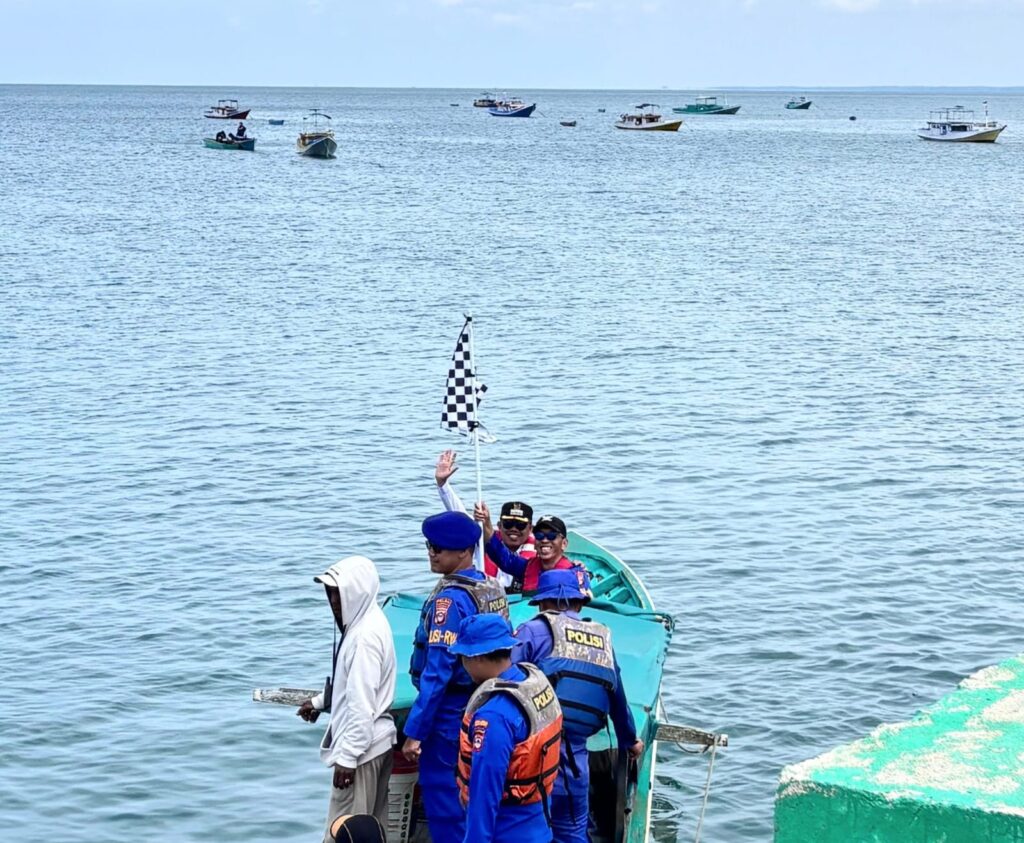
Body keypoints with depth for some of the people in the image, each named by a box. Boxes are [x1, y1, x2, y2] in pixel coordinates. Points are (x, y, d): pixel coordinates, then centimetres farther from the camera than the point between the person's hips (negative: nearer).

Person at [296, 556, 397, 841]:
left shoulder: (365, 636, -22)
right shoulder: (364, 622, 9)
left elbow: (362, 704, -24)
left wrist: (347, 756, -22)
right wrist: (319, 701, 23)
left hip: (361, 746, -10)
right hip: (375, 742, 10)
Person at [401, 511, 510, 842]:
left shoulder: (450, 599, -20)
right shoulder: (492, 588, 6)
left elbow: (437, 671, -23)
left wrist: (414, 732, -21)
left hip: (451, 713, -9)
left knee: (442, 794, 0)